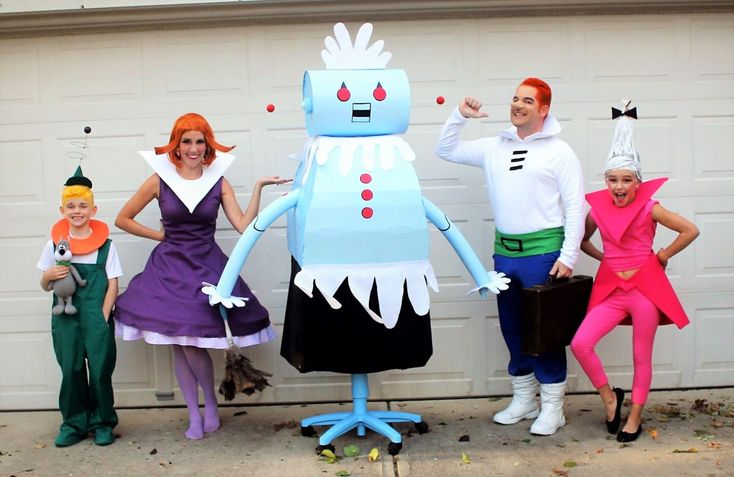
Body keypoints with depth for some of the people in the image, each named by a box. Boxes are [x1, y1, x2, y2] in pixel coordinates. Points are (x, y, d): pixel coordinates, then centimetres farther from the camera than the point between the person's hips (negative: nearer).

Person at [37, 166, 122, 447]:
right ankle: (73, 423, 21)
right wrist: (49, 275, -10)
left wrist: (102, 319, -10)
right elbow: (45, 286, 12)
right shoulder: (55, 243, 6)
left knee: (100, 369, 1)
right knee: (70, 370, 7)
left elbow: (113, 285, -2)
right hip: (65, 317, 2)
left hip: (97, 317, -2)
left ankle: (102, 423, 17)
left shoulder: (105, 244, -1)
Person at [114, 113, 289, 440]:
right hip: (169, 268, 1)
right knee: (179, 346, 5)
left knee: (193, 344, -11)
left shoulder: (219, 182, 0)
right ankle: (194, 416, 19)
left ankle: (211, 402, 16)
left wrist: (258, 187, -14)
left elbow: (245, 226, -10)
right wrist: (159, 235, 2)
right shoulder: (160, 180, -2)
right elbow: (123, 219, 7)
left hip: (206, 266, -1)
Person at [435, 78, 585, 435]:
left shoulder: (559, 151, -2)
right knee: (512, 327, 13)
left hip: (543, 252, -5)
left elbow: (575, 206, -6)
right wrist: (460, 116, 2)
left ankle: (552, 407, 12)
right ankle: (523, 399, 27)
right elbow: (446, 151, 17)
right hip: (504, 252, 6)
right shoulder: (494, 148, 11)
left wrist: (568, 255, -13)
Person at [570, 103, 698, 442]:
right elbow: (583, 240, 19)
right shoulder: (598, 209, 2)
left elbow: (691, 231, -7)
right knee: (580, 344, -12)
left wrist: (661, 256, -5)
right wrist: (605, 258, 6)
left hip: (645, 287, -3)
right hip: (610, 288, 3)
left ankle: (635, 416, 24)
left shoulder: (649, 207, -7)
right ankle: (609, 397, 11)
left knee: (641, 356, 7)